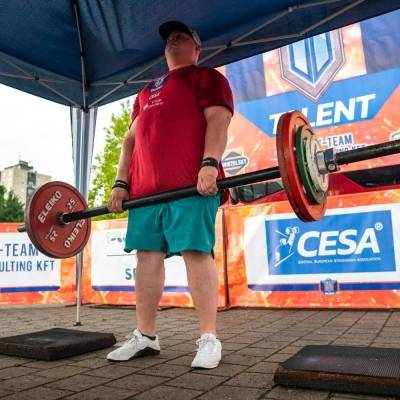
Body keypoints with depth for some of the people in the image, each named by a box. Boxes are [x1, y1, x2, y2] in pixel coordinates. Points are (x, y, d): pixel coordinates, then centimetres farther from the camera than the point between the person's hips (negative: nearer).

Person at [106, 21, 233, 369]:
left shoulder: (207, 78, 13)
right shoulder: (146, 92, 31)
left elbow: (217, 121, -5)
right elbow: (131, 139, 25)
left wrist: (209, 163, -21)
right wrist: (121, 182, 14)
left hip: (191, 184, -6)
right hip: (146, 187, 7)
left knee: (196, 252, -11)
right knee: (147, 255, 4)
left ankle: (209, 338, -4)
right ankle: (145, 336, 13)